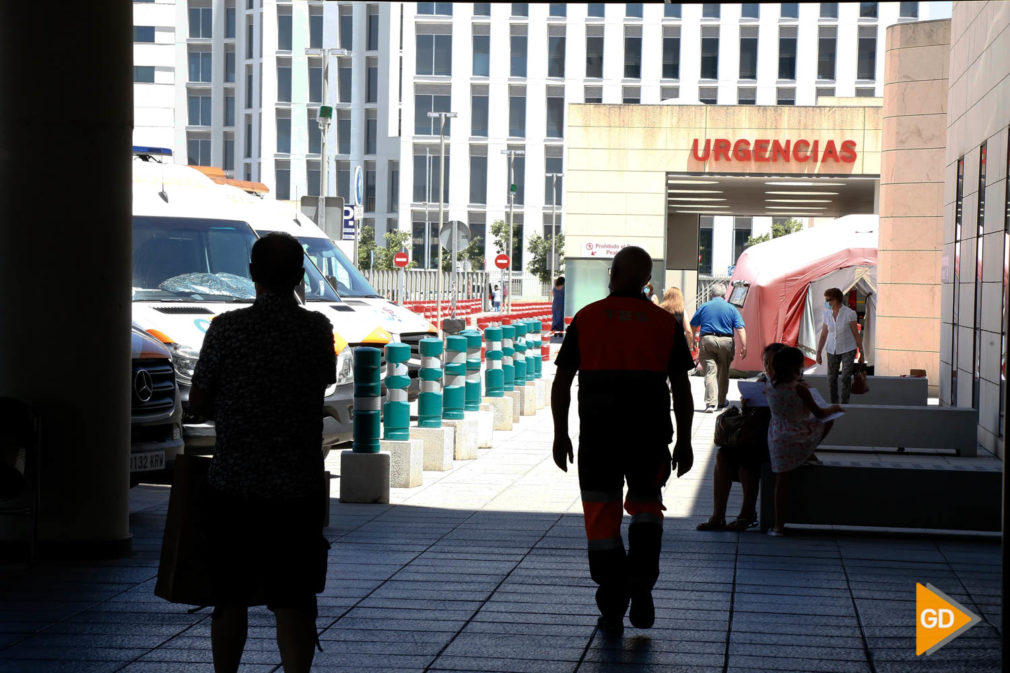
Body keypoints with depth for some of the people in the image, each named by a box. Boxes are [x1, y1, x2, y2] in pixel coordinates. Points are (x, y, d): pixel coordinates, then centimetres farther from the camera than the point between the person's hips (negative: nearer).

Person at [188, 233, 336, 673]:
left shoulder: (228, 327, -8)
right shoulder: (318, 330, -2)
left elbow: (197, 403, -2)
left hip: (234, 483, -1)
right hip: (299, 486, 1)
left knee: (230, 598, 12)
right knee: (294, 601, 4)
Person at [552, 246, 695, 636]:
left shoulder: (586, 319, 1)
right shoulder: (666, 324, 3)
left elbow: (561, 383, 0)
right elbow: (681, 389, 3)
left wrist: (560, 435, 8)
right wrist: (684, 442, 9)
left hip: (598, 435, -1)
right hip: (650, 435, 1)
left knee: (602, 518, 6)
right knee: (646, 506, 20)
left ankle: (612, 612, 5)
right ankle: (641, 584, 0)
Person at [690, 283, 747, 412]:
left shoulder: (703, 307, 7)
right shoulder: (731, 308, 4)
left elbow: (693, 327, 11)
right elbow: (740, 329, -4)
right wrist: (743, 346, -3)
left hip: (706, 340, 0)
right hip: (726, 342, 0)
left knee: (710, 372, -4)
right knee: (723, 372, 17)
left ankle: (710, 403, -18)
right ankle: (721, 401, 29)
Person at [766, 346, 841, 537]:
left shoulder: (769, 387, -2)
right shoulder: (799, 388, -16)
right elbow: (819, 412, -6)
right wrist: (834, 408, 14)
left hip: (778, 437, 4)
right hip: (800, 437, -4)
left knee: (782, 479, 9)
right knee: (828, 420, 22)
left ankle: (779, 524, 8)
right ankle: (809, 455, 23)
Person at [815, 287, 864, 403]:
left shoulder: (849, 313, -14)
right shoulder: (827, 314, -2)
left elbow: (856, 334, -7)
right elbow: (823, 335, 3)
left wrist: (862, 354, -3)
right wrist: (818, 353, -4)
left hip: (848, 350, -4)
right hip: (832, 350, 4)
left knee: (846, 377, -13)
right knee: (831, 378, 2)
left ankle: (845, 404, -3)